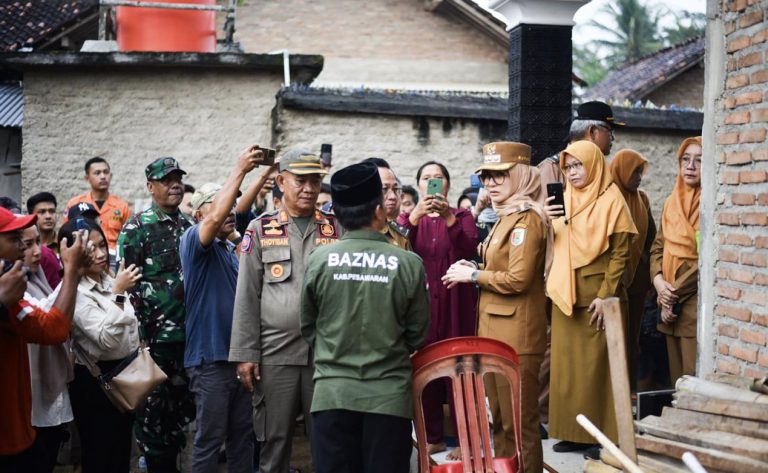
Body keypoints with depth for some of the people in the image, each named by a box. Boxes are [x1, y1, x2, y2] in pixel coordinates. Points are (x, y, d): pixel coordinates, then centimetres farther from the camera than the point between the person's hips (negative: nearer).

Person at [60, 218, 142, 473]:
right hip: (95, 382, -8)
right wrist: (118, 293, -34)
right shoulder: (74, 293, -19)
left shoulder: (109, 281, 5)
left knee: (123, 452, 17)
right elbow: (106, 339, -29)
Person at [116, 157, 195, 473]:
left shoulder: (189, 226, 12)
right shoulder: (136, 228, -6)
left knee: (182, 405, 12)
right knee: (153, 407, 2)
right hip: (154, 335, -6)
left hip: (188, 333, 6)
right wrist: (138, 332, -13)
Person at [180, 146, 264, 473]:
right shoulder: (194, 241, -9)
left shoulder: (231, 249, 15)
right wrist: (240, 169, -27)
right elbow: (216, 218, -29)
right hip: (210, 357, -8)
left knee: (242, 435, 13)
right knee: (210, 438, -2)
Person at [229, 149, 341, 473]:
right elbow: (247, 295, 3)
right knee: (274, 442, 6)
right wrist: (245, 353, -3)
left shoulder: (336, 228, 9)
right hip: (275, 353, -1)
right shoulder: (261, 229, 6)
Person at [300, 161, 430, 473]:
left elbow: (308, 328, 8)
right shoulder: (409, 264, -8)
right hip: (389, 392, -1)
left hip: (332, 391, 1)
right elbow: (417, 334, 3)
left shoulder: (319, 260, -5)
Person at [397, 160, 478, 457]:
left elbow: (469, 250, -12)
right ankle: (432, 436, 8)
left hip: (454, 302, -1)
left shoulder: (462, 216, 8)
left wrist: (449, 218, -25)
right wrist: (415, 216, -23)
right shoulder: (411, 218, 12)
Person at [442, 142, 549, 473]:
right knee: (500, 419, 17)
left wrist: (472, 275, -11)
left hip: (516, 335, -10)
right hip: (498, 331, 10)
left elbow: (518, 279, -22)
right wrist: (475, 270, 8)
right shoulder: (507, 217, 16)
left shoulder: (526, 219, -14)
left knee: (519, 423, -4)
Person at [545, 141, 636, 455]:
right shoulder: (565, 201, 10)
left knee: (596, 365, -2)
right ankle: (574, 432, 13)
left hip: (596, 294, -6)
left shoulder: (611, 201, -7)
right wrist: (554, 285, 2)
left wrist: (605, 295, -16)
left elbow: (620, 253, -10)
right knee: (567, 365, 7)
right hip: (566, 295, 6)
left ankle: (603, 435, 5)